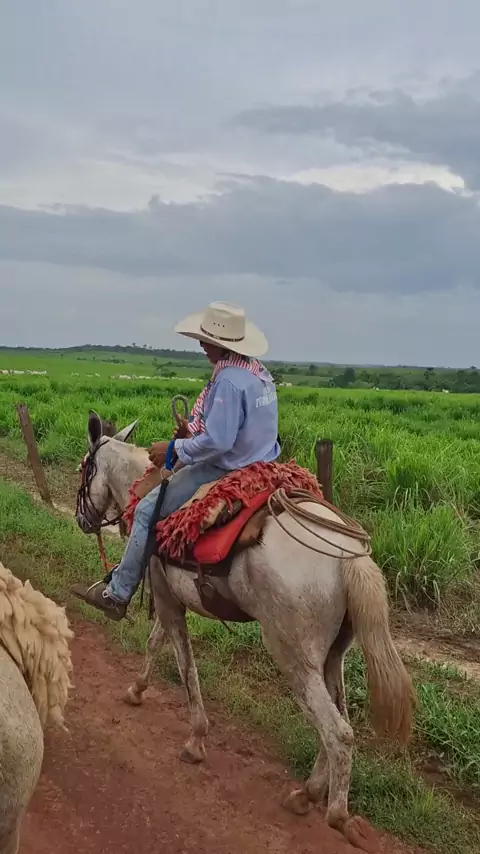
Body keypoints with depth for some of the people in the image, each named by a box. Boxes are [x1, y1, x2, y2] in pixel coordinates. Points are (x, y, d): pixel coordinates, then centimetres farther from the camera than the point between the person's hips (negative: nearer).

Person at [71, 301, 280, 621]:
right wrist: (196, 431, 12)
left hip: (225, 470, -10)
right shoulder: (260, 370, 5)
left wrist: (174, 449, -15)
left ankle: (117, 594, 9)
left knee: (147, 510, -1)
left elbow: (217, 441, -29)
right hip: (259, 464, 10)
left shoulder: (228, 380, -25)